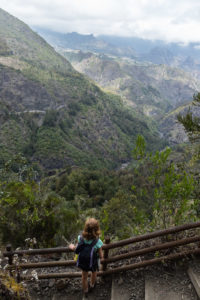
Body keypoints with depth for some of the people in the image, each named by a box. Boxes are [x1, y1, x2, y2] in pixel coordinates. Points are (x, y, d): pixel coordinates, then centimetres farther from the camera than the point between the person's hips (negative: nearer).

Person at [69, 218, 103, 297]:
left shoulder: (80, 238, -30)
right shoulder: (98, 242, -37)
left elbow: (76, 249, -13)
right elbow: (100, 257, -24)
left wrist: (72, 247, 9)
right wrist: (100, 252, -2)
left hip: (83, 262, 2)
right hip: (93, 263, -2)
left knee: (84, 276, 30)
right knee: (94, 272, 34)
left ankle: (85, 291, 56)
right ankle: (92, 285, 62)